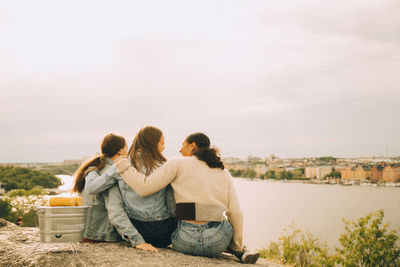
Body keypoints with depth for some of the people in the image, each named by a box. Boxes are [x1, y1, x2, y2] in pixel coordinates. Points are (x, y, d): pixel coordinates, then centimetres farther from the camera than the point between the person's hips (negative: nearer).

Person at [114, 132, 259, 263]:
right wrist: (238, 247, 19)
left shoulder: (178, 163, 3)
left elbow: (144, 188, -3)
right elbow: (235, 212, 8)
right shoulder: (224, 172, 12)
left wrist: (123, 164, 10)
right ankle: (242, 253, 17)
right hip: (218, 243, 2)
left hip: (186, 242, -1)